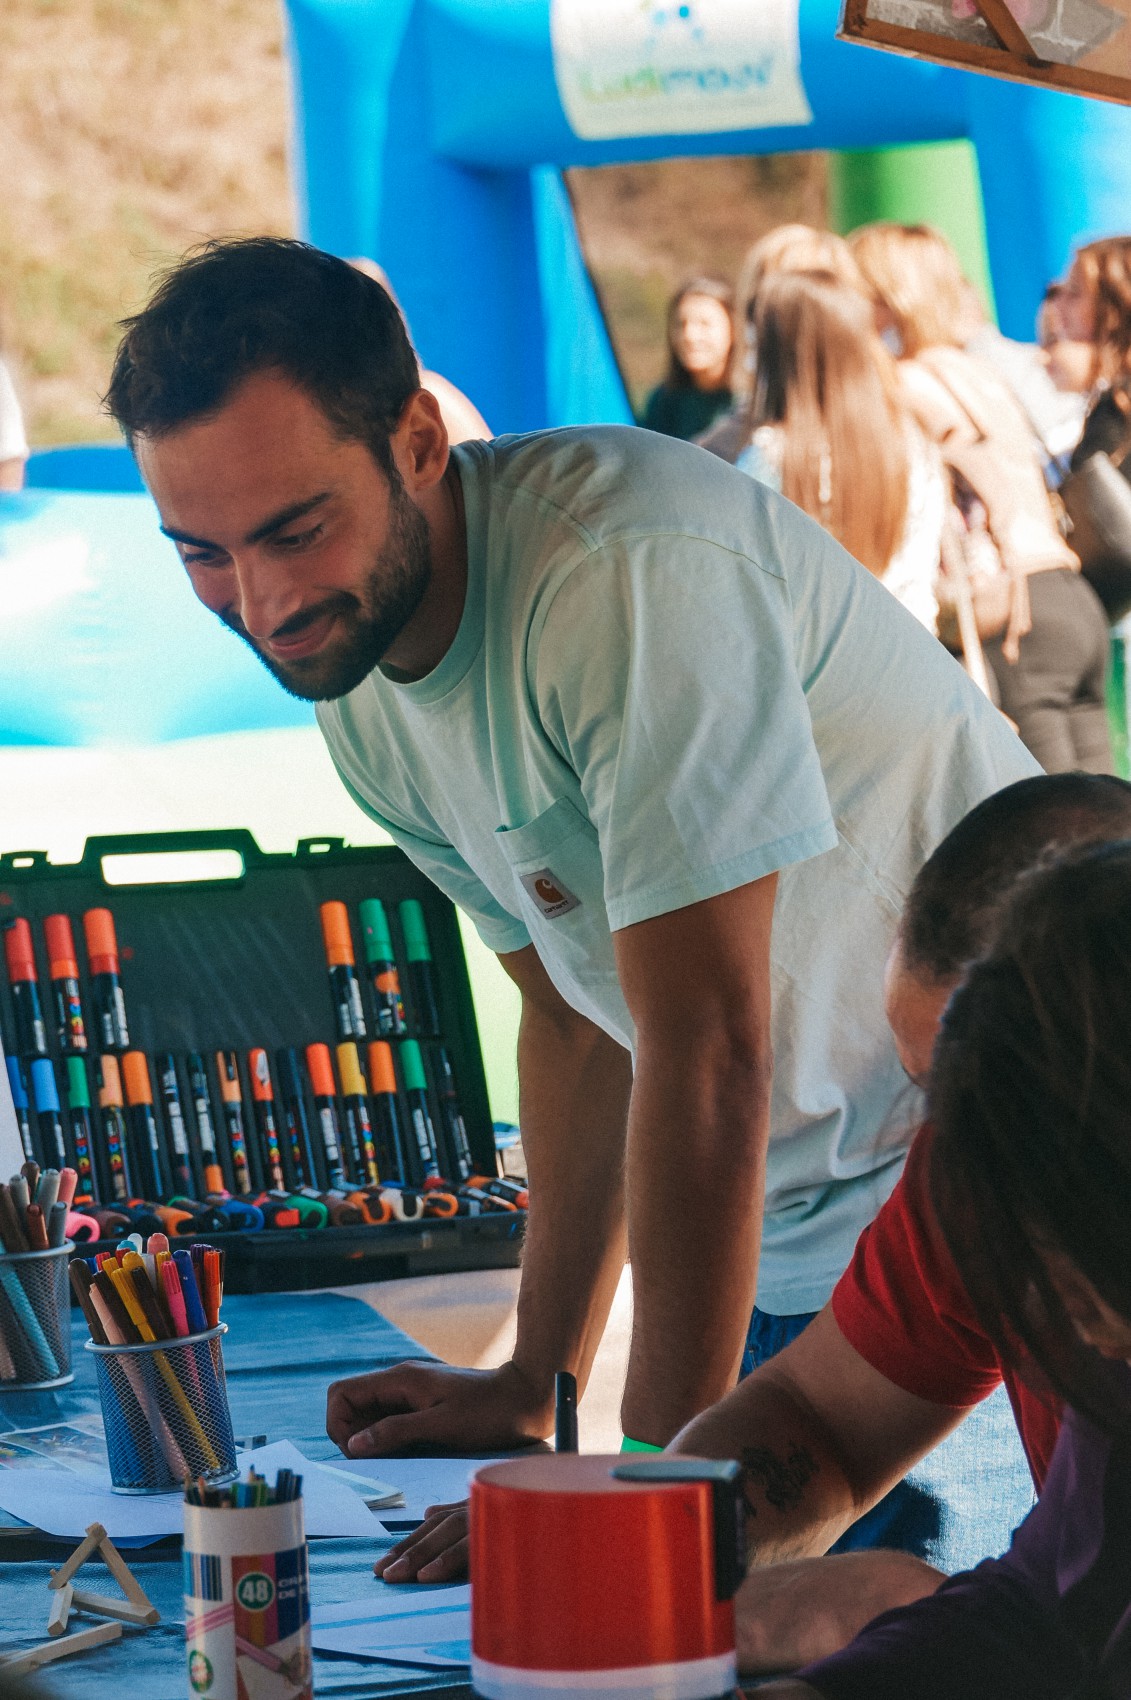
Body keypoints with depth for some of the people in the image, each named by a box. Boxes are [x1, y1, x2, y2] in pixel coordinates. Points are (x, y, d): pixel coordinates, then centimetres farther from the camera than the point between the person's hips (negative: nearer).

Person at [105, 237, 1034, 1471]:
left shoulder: (634, 579, -26)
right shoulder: (354, 685, 2)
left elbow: (706, 1050, -26)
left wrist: (663, 1459, -24)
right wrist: (533, 1387, 8)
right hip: (806, 1221, 8)